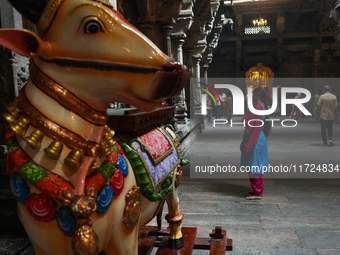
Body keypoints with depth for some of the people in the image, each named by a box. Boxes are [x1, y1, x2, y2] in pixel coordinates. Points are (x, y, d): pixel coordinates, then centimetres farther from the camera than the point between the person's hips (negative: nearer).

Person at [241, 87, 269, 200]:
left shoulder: (258, 107, -18)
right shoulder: (263, 106, 12)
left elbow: (257, 126, -22)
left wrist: (250, 144, -21)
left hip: (255, 140, -10)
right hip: (260, 139, 10)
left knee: (253, 167, -2)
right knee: (258, 167, 16)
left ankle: (257, 193, 6)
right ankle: (259, 190, 26)